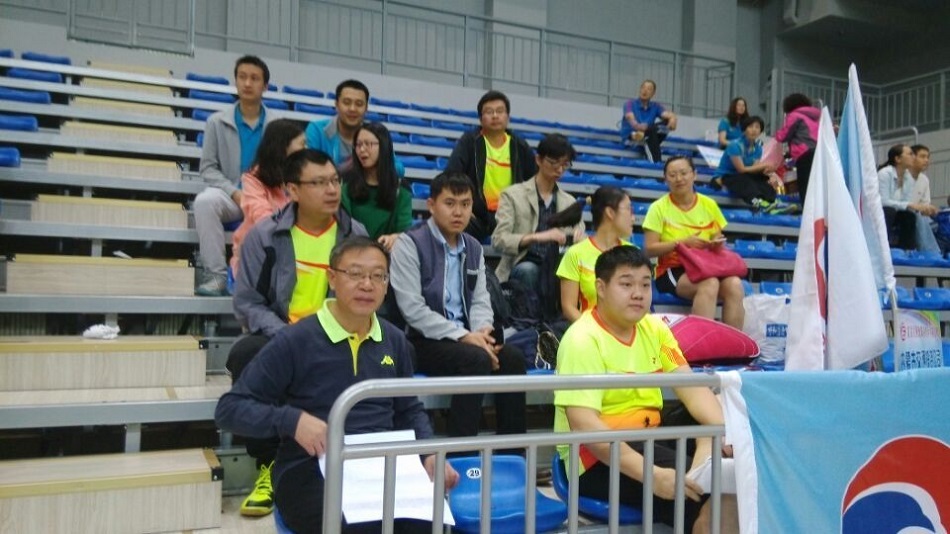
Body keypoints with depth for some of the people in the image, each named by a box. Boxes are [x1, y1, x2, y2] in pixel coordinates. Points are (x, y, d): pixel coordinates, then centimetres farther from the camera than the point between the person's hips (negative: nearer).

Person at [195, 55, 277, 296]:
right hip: (229, 195, 1)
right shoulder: (217, 122, 6)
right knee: (204, 201, -33)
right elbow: (208, 167, 3)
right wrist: (235, 192, -13)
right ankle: (216, 274, -27)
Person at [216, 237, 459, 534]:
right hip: (311, 471, -4)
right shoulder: (295, 341, -4)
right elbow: (229, 408, -4)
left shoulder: (395, 341, 11)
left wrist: (430, 453, 5)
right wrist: (292, 420, -20)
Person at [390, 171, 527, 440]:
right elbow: (413, 309, -16)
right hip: (423, 341, -6)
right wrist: (464, 336, -20)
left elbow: (480, 300, 11)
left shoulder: (474, 248, 14)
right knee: (477, 360, -30)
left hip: (464, 338, 6)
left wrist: (481, 332, -13)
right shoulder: (409, 243, -7)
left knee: (513, 357, -18)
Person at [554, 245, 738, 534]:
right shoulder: (582, 340, -18)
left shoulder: (654, 327, 5)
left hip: (650, 431, 8)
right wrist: (653, 474, -34)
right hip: (598, 457, -8)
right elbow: (584, 427, -27)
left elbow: (691, 388, -3)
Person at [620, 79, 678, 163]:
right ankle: (657, 161, -39)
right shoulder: (631, 103, 0)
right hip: (629, 137, -4)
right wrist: (637, 125, -46)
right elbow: (630, 118, -22)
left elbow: (670, 115, -10)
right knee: (652, 130, -34)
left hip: (648, 138, 4)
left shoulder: (656, 106, 9)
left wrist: (672, 119, -36)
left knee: (667, 122, -19)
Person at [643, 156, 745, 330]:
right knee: (710, 284, -33)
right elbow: (649, 249, -8)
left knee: (735, 284, -26)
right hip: (672, 270, -4)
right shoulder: (659, 207, -3)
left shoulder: (709, 204, 9)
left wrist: (717, 244, -9)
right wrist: (683, 242, -19)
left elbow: (717, 240, 16)